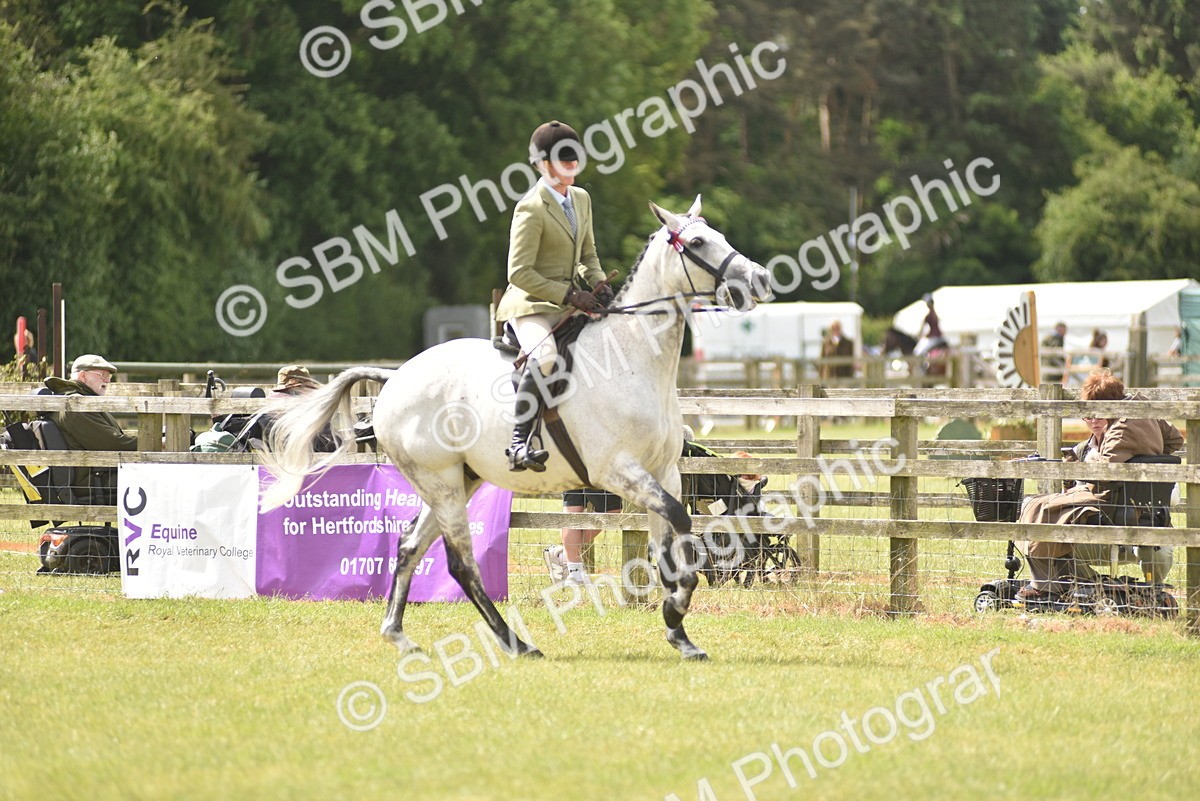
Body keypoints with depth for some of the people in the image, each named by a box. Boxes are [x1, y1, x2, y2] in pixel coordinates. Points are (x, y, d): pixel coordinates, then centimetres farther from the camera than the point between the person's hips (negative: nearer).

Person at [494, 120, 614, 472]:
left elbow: (588, 255, 23)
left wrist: (598, 284, 1)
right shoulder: (531, 209, -13)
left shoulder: (581, 199, 12)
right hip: (531, 304, -9)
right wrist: (570, 295, -20)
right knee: (545, 356, -36)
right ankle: (519, 444, -36)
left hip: (569, 306, 9)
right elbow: (519, 273, -18)